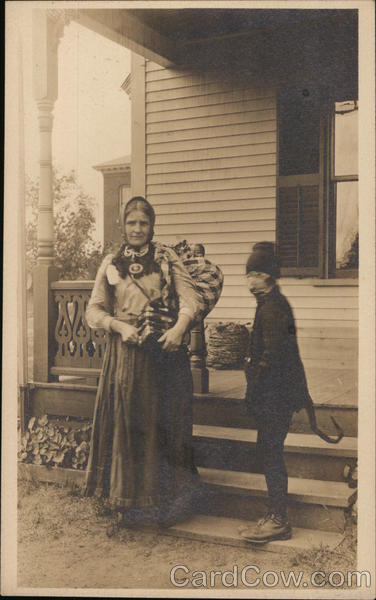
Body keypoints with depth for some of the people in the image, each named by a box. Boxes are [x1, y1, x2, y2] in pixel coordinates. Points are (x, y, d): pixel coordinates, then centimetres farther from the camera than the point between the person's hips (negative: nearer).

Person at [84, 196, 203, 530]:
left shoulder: (168, 259, 4)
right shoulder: (111, 264, 9)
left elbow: (189, 298, -7)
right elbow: (94, 310, 6)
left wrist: (179, 327, -26)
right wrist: (120, 326, -12)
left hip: (165, 352, -1)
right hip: (126, 355, 1)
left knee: (166, 425, 4)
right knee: (127, 425, 3)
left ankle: (167, 500, 17)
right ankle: (129, 501, 15)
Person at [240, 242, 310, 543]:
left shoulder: (272, 307, -18)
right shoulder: (272, 303, 14)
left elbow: (271, 357, -21)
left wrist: (254, 391, -14)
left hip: (276, 394, -10)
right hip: (277, 393, 10)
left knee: (270, 453, -3)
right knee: (270, 453, 14)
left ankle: (279, 521, 6)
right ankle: (276, 515, 24)